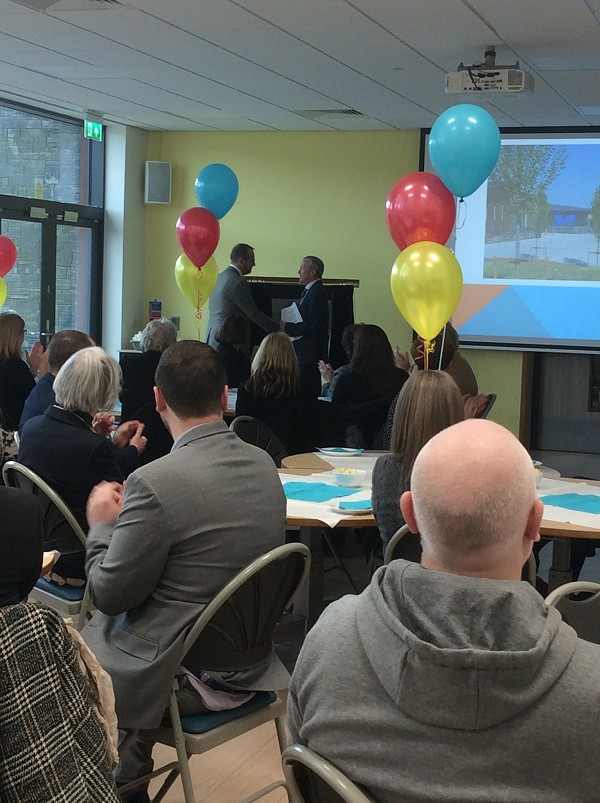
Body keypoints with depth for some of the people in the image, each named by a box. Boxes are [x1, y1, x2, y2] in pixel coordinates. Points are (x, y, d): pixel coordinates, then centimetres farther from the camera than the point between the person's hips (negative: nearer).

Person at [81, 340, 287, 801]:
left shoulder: (156, 482, -25)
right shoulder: (265, 465, -3)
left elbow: (109, 596, -16)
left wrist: (102, 524, 0)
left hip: (178, 674, -7)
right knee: (102, 628, 28)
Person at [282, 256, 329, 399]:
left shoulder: (316, 293, -15)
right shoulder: (310, 291, 17)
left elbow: (312, 326, -21)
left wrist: (287, 328, -15)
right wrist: (288, 326, 7)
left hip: (311, 354, -10)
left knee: (308, 392, -9)